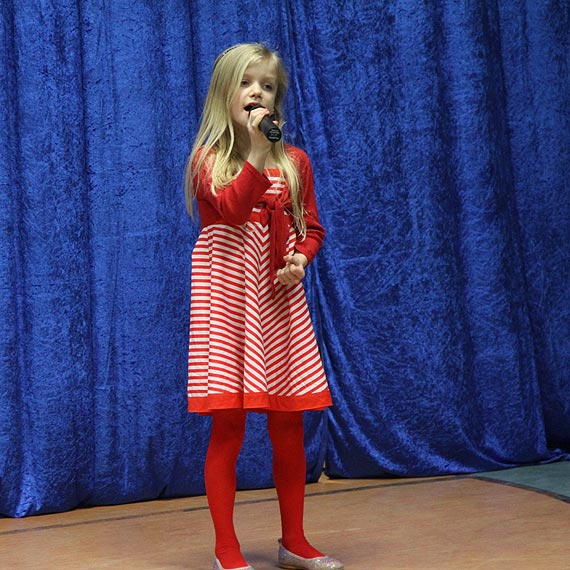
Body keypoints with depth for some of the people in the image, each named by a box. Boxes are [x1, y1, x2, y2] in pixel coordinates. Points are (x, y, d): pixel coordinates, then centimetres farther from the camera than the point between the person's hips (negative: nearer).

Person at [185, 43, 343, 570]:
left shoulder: (294, 161, 9)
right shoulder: (208, 159, -1)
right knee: (227, 427, -2)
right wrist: (257, 148, -21)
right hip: (226, 296, -3)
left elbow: (311, 228, 13)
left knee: (289, 427, 8)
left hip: (279, 298, 4)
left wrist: (301, 258, -7)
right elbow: (232, 209, -19)